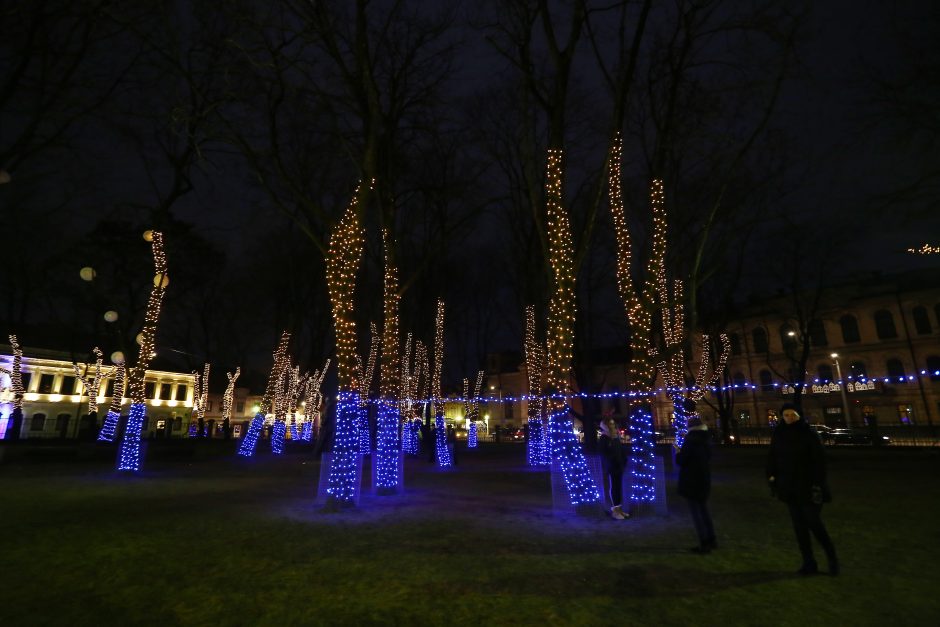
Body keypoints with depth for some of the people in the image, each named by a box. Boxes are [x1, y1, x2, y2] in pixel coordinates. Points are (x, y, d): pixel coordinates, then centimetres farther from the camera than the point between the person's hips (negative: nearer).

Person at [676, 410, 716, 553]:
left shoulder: (690, 440, -20)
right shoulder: (704, 440, 5)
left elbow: (681, 460, -20)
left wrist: (678, 454, 1)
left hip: (691, 482, -8)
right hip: (704, 481, 8)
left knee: (696, 512, -1)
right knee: (704, 509, 19)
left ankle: (704, 544, 2)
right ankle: (711, 540, 26)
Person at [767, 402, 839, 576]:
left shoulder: (808, 433, -11)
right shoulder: (778, 434, 2)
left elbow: (819, 460, -13)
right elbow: (772, 458, 8)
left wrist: (818, 485, -18)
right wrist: (772, 478, 3)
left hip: (808, 486, -4)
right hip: (789, 487, 4)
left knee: (814, 523, -3)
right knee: (799, 526, 8)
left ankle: (832, 558, 21)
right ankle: (809, 563, 18)